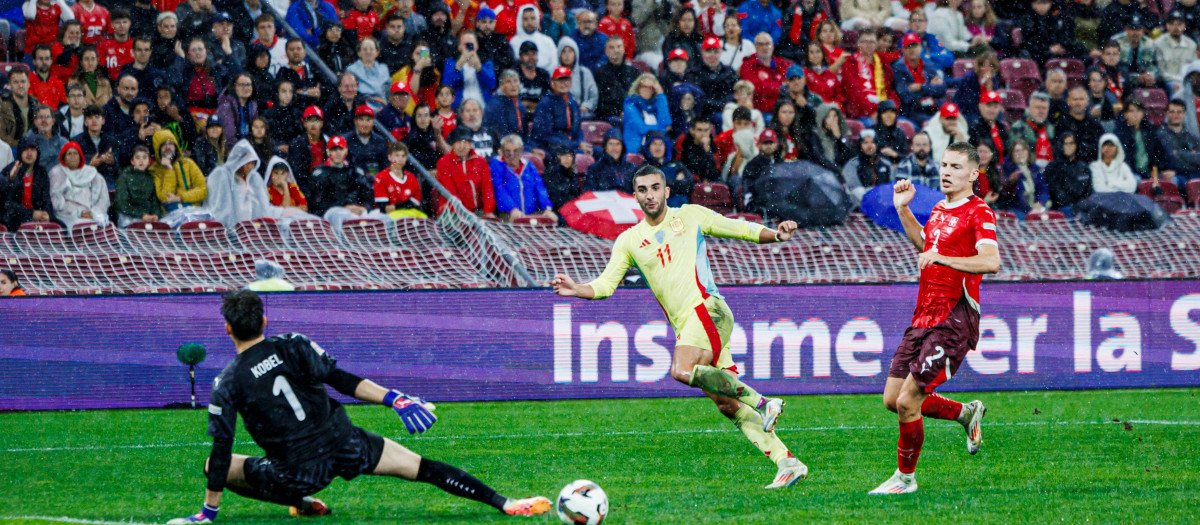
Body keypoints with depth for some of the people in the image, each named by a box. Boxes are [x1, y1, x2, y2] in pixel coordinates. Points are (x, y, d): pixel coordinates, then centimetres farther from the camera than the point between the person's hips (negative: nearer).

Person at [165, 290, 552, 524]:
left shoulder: (227, 384, -5)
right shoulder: (292, 347, -1)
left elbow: (221, 451, -5)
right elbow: (339, 379, -9)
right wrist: (393, 398, -9)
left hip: (299, 472, -2)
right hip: (343, 445, 2)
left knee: (219, 467, 16)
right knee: (422, 467, 9)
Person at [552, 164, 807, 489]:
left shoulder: (690, 216, 7)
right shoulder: (629, 241, 15)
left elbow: (742, 230, 12)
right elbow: (605, 285, 10)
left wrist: (776, 234, -6)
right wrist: (577, 290, -9)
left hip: (707, 308, -5)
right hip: (685, 326, 5)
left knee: (682, 371, -31)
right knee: (728, 407, -2)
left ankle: (760, 402, -21)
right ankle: (788, 463, -1)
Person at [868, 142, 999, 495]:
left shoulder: (978, 213, -9)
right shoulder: (940, 210, 16)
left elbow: (991, 261, -25)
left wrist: (942, 258, -33)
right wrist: (903, 208, 25)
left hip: (954, 322, -9)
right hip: (923, 318, 9)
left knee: (907, 402, -12)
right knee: (892, 399, 9)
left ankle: (906, 478, 6)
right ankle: (967, 413, 26)